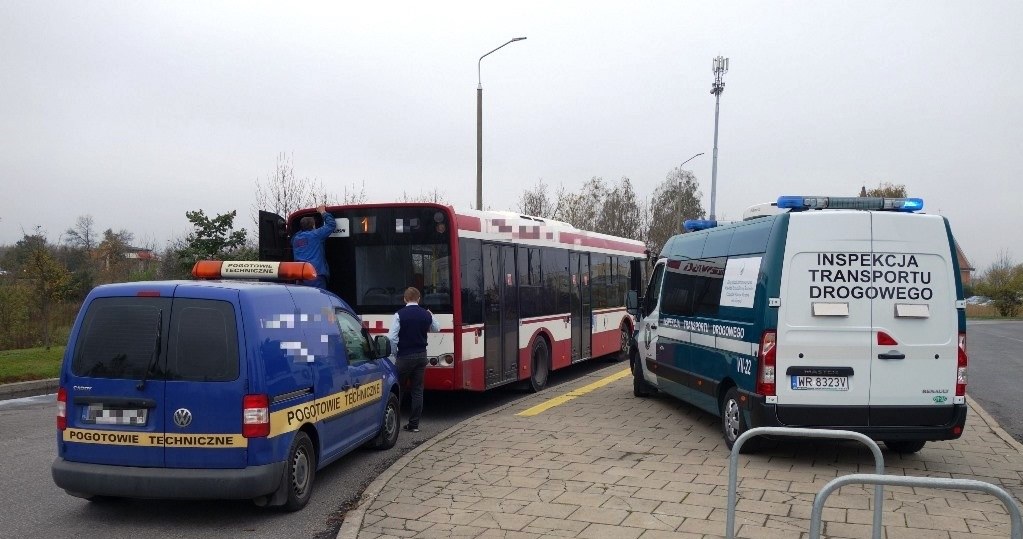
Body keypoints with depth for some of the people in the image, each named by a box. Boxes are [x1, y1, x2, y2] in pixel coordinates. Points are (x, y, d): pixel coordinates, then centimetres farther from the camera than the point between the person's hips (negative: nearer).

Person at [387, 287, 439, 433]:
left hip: (405, 356, -4)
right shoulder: (426, 314, 3)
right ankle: (414, 424, 9)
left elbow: (392, 338, -16)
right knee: (417, 389, 7)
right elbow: (436, 329, 24)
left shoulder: (400, 314, -11)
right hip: (421, 355, 4)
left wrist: (396, 354, -2)